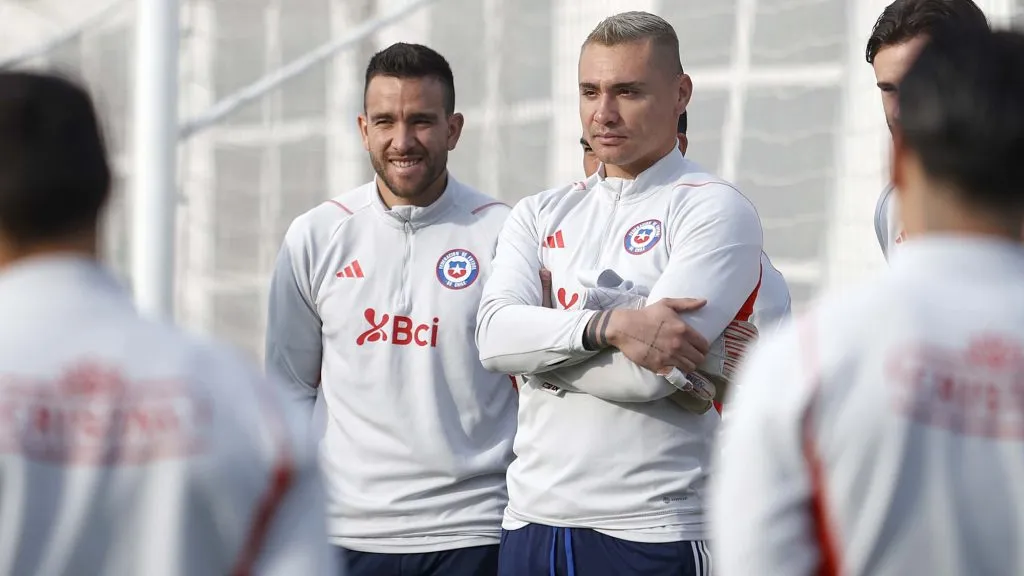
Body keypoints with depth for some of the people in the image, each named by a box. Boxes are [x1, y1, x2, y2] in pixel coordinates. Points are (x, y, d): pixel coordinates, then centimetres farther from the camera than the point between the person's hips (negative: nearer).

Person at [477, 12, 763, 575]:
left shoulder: (715, 209, -3)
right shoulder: (540, 214, 14)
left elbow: (649, 375, -15)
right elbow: (495, 337, -5)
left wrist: (541, 345, -3)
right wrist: (606, 326, -19)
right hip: (531, 524, 5)